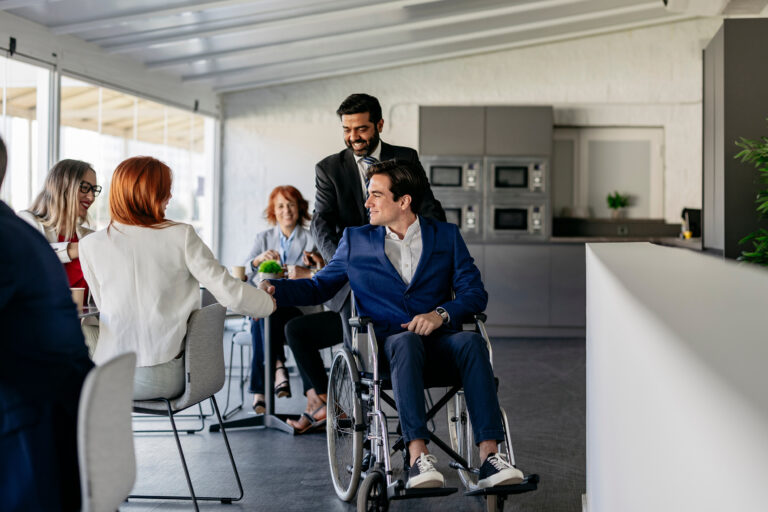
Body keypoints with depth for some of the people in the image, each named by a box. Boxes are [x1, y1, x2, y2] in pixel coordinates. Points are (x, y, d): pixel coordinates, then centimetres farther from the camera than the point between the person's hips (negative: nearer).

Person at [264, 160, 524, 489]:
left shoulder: (446, 237, 14)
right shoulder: (356, 240, 17)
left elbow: (475, 292, 7)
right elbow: (320, 286, 19)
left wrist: (442, 313, -13)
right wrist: (275, 291, 2)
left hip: (438, 342, 1)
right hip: (388, 346, -1)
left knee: (471, 341, -33)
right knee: (406, 341, -37)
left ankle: (489, 457, -41)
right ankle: (418, 457, -48)